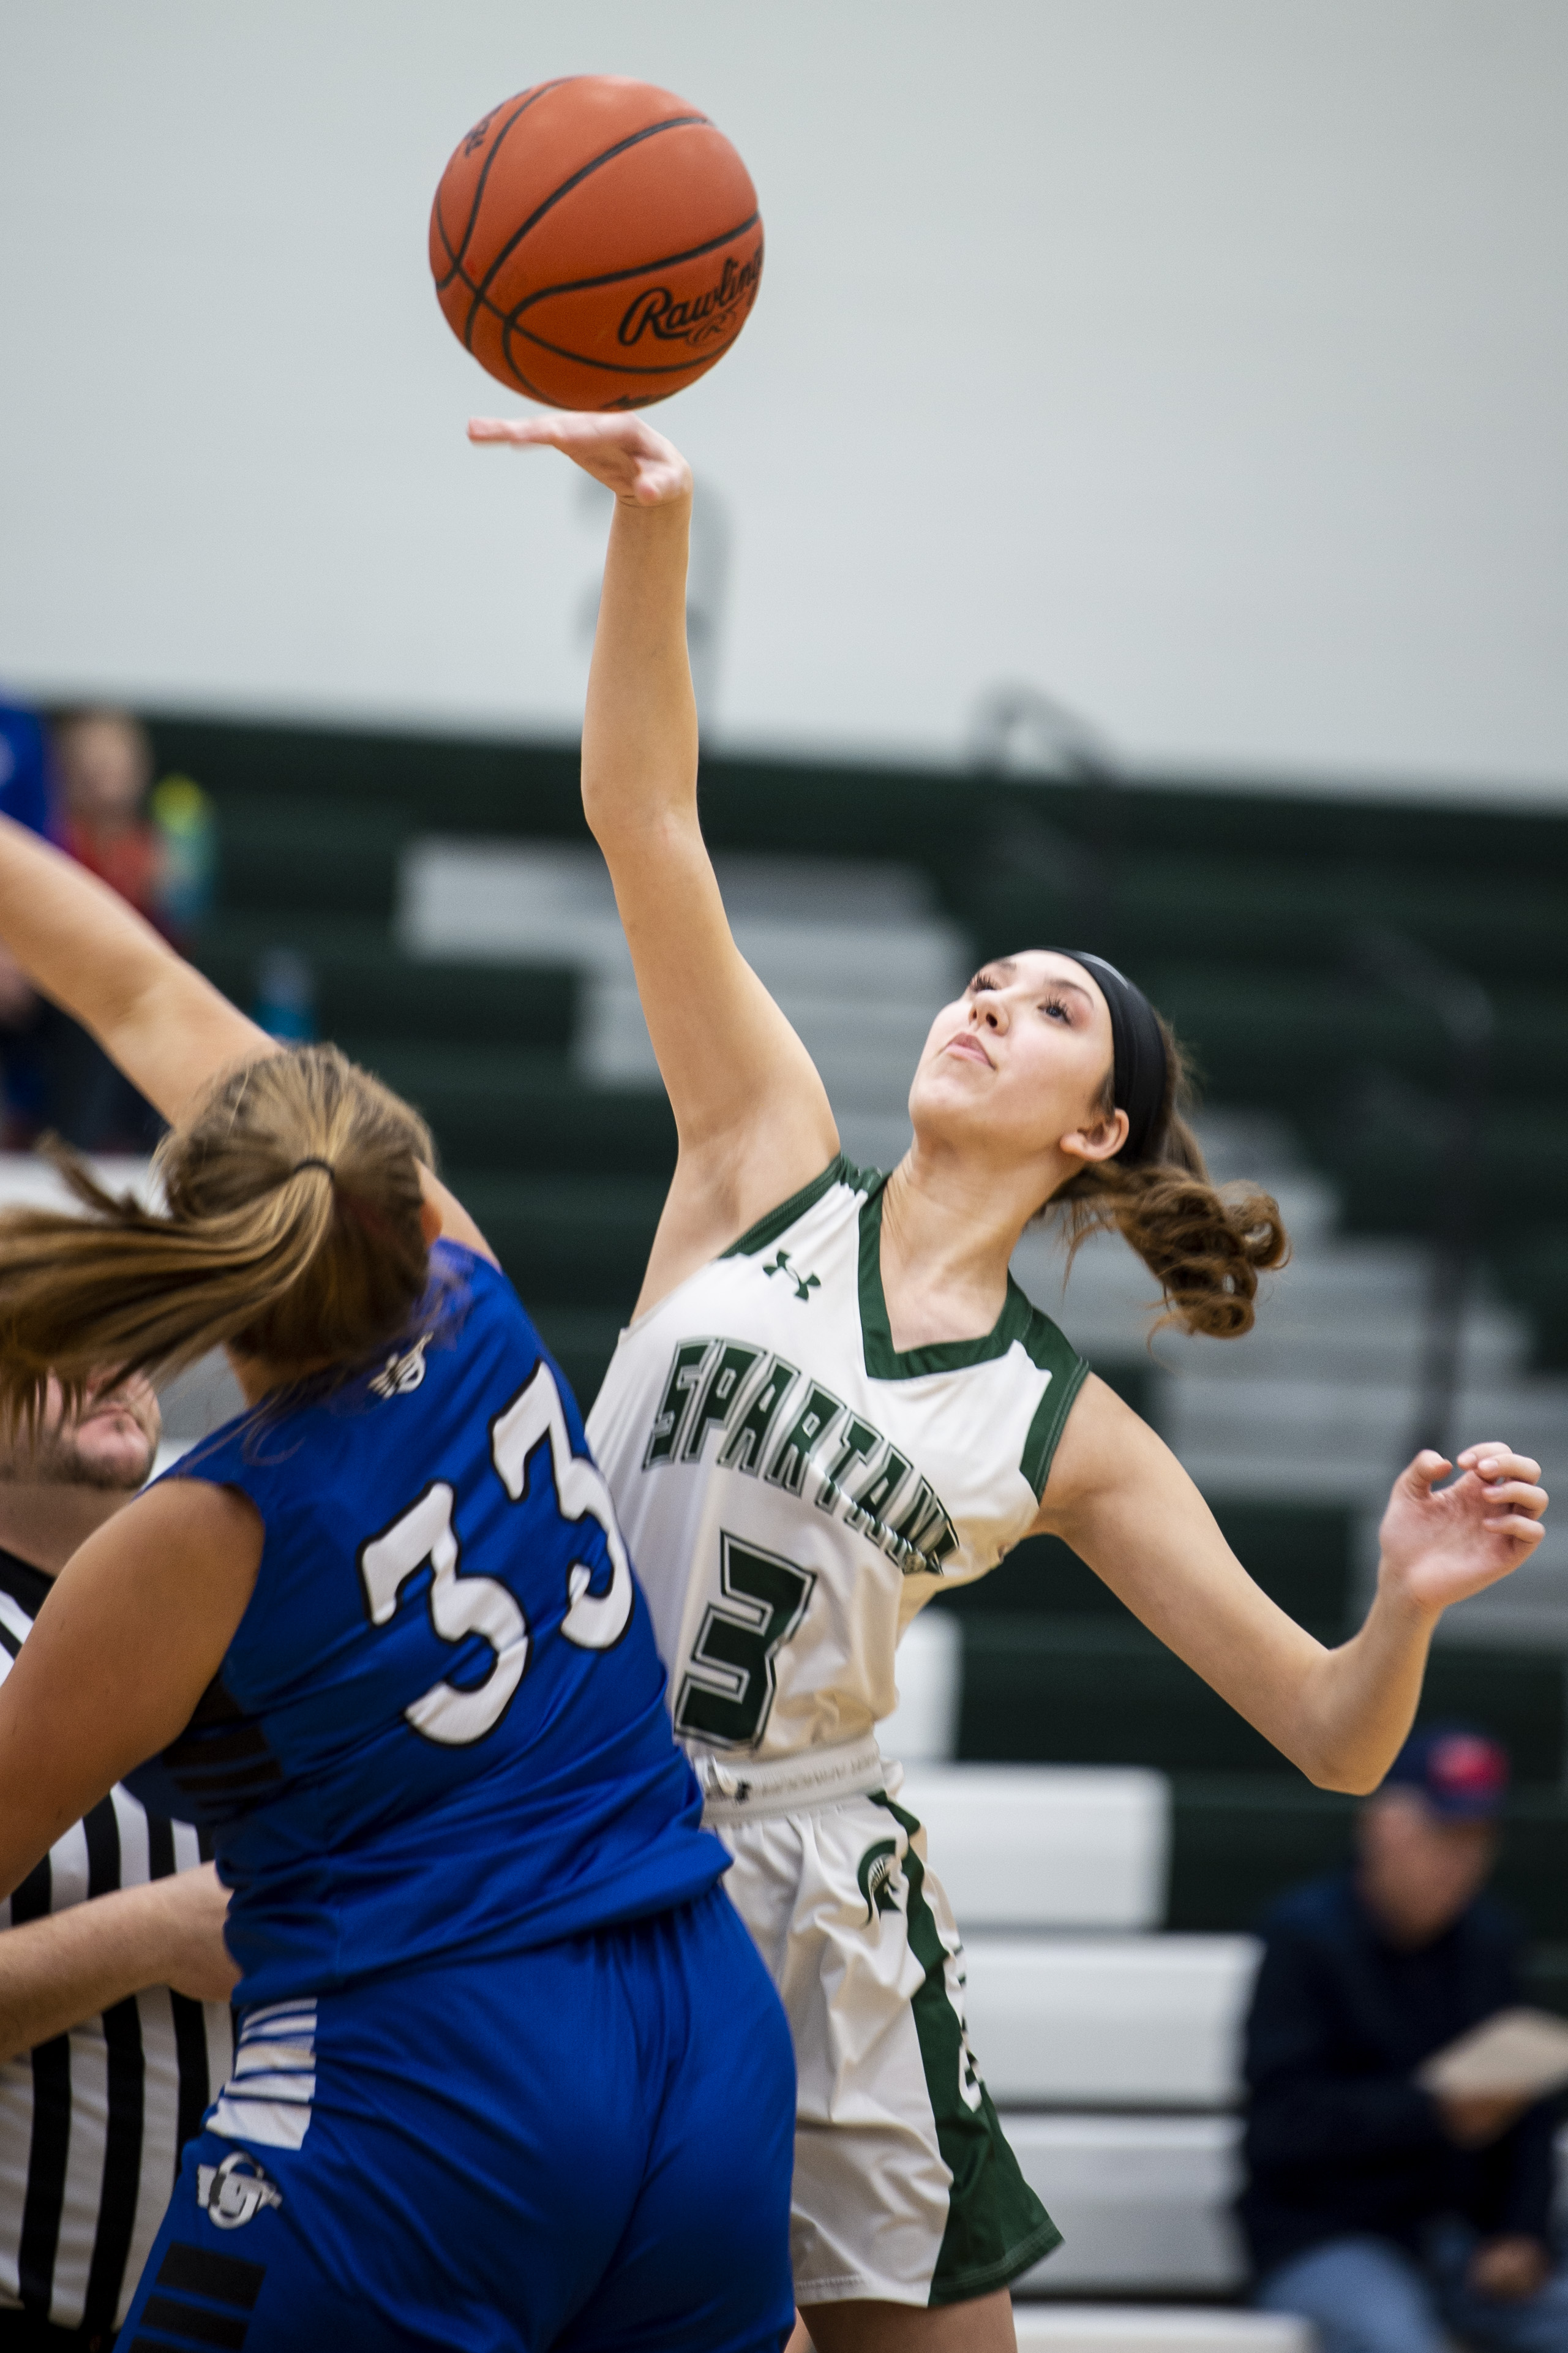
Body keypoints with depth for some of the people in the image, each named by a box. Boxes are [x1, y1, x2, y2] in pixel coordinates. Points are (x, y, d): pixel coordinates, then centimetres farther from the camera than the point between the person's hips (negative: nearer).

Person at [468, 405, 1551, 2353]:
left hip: (807, 1911, 1)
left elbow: (1331, 1740, 3)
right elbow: (645, 821, -6)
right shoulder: (775, 1163, 4)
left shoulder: (1067, 1435, 4)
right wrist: (650, 528, -19)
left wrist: (1407, 1605, -19)